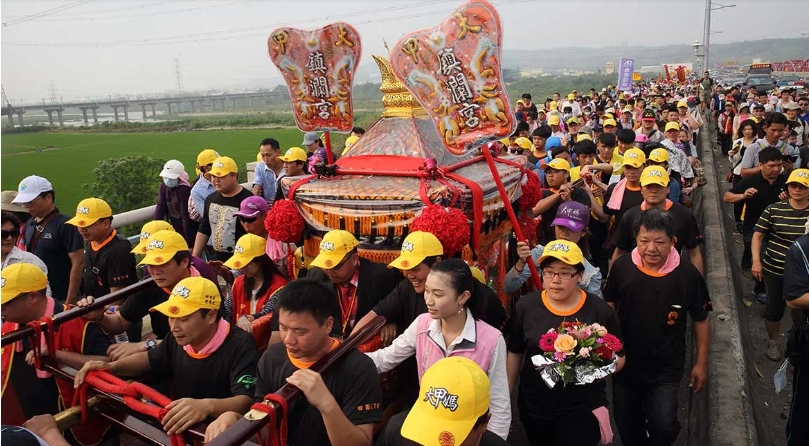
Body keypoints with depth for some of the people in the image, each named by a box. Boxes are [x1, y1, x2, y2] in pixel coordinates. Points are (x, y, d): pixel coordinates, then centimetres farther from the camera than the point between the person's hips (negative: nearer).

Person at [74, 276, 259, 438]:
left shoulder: (240, 346, -22)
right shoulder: (177, 339, 1)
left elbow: (246, 401, -33)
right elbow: (150, 359, 22)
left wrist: (207, 406, -52)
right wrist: (111, 366, 4)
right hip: (179, 429, 6)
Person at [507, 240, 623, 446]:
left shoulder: (600, 311, -11)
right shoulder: (526, 306, -7)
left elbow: (618, 358, -1)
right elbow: (515, 353, 4)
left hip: (583, 409, -2)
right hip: (534, 406, 2)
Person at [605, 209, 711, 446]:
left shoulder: (688, 274, -16)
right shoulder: (621, 267, -13)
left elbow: (701, 320, -4)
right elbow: (608, 308, 0)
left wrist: (701, 362, 0)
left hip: (666, 368, -2)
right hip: (625, 363, 2)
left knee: (663, 425, -6)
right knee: (626, 423, 18)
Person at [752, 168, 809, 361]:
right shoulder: (774, 210, -7)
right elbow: (758, 236, -3)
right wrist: (756, 261, -13)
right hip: (774, 270, 0)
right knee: (774, 308, 14)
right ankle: (773, 342, 36)